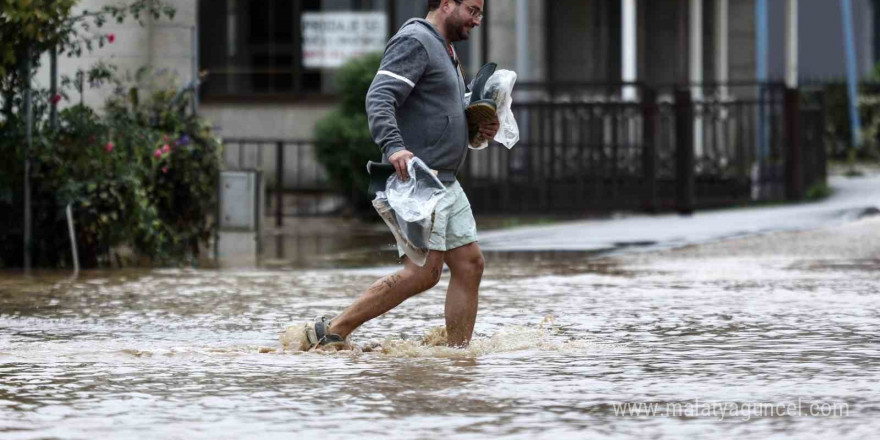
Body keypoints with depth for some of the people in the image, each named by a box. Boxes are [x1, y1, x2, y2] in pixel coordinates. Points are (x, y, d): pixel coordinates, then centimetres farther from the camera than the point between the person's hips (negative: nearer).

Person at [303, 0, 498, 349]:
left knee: (469, 264, 6)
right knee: (424, 272, -15)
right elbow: (379, 100, -23)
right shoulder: (413, 42, -11)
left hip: (444, 182, 11)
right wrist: (393, 146, -40)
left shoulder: (443, 48, 22)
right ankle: (332, 331, -11)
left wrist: (479, 127, 13)